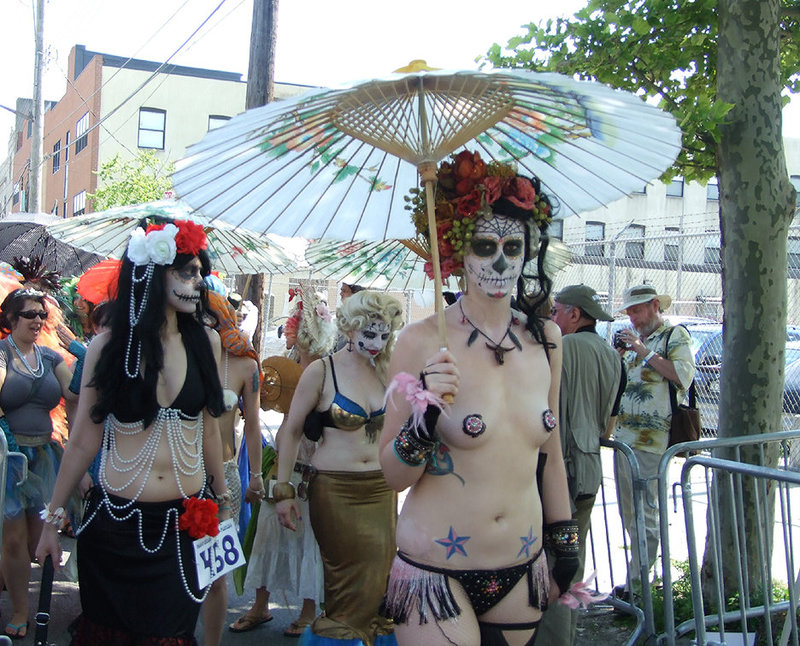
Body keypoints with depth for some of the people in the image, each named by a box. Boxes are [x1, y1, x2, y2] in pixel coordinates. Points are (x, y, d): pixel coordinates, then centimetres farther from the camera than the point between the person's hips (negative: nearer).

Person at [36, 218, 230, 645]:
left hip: (185, 523, 2)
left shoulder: (205, 341, 1)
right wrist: (52, 518, 3)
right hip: (115, 521, -1)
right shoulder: (108, 346, -5)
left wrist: (222, 499, 16)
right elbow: (84, 439, -1)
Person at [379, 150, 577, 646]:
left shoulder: (545, 339, 2)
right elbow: (394, 476, -8)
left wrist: (565, 541, 17)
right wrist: (426, 418, -25)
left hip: (522, 569, 5)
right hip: (437, 571, -4)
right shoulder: (423, 342, -11)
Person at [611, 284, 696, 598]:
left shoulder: (675, 335, -1)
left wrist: (643, 351, -14)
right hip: (623, 436, 8)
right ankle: (638, 578, 19)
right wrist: (618, 354, 6)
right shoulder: (635, 339, 21)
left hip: (650, 440, -8)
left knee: (644, 515, -7)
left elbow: (684, 375, -16)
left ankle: (637, 586, -2)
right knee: (629, 514, 10)